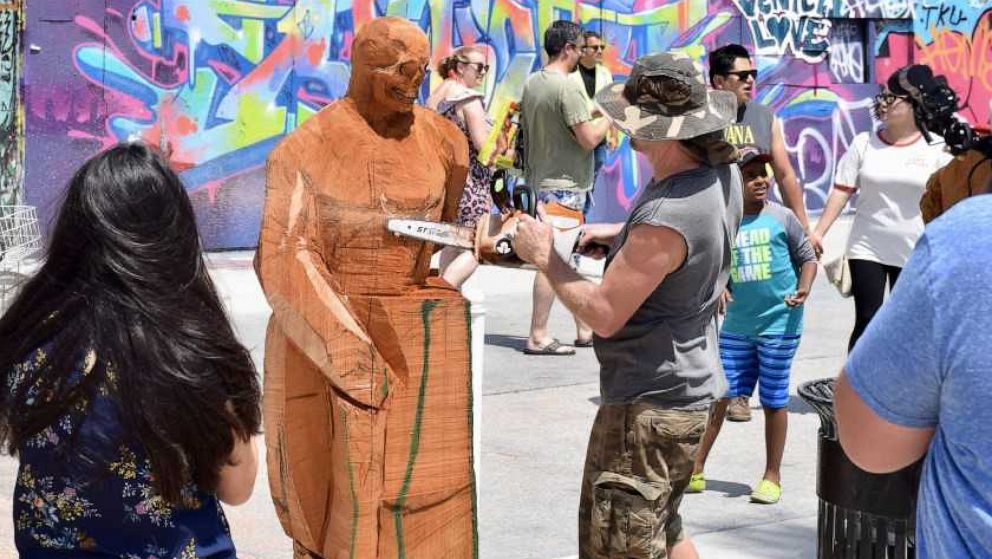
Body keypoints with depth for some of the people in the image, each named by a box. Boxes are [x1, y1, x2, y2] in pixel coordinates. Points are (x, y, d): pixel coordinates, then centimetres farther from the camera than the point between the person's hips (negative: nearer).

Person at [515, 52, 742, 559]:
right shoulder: (721, 172, -2)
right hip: (690, 388, 10)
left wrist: (544, 256, -11)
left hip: (648, 406, -10)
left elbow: (604, 314, -24)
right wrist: (619, 234, 7)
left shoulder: (666, 217, -31)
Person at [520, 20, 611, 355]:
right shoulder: (567, 88, -18)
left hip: (540, 180, 10)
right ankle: (538, 337, -2)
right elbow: (589, 139, -20)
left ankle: (584, 330, 22)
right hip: (564, 185, -10)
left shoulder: (532, 83, 9)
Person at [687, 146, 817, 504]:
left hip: (779, 324, -2)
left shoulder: (781, 218, -4)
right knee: (719, 395, 4)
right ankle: (696, 469, 14)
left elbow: (807, 257, 3)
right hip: (737, 324, 2)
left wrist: (803, 289, -13)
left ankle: (772, 477, 19)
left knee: (774, 400, 6)